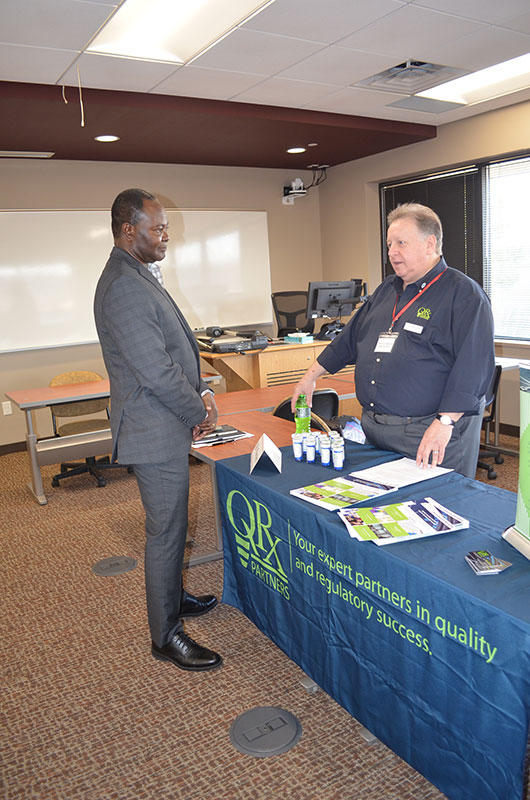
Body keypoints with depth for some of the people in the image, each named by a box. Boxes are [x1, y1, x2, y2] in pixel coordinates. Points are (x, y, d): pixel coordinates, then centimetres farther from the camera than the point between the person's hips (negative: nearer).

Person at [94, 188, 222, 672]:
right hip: (156, 432, -10)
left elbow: (177, 347, 18)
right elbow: (155, 371, -25)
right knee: (166, 531, 2)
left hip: (168, 427, 10)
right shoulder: (123, 287, -21)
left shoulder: (138, 278, 14)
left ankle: (172, 597, 42)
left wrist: (200, 392, 6)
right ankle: (166, 636, 19)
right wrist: (199, 413, -11)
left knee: (170, 525, 23)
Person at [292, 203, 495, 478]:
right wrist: (311, 376, 21)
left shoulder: (464, 294, -8)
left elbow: (473, 366, -18)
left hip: (430, 435, -6)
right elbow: (350, 338, 23)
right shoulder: (387, 290, 16)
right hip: (373, 429, 7)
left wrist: (444, 423, -26)